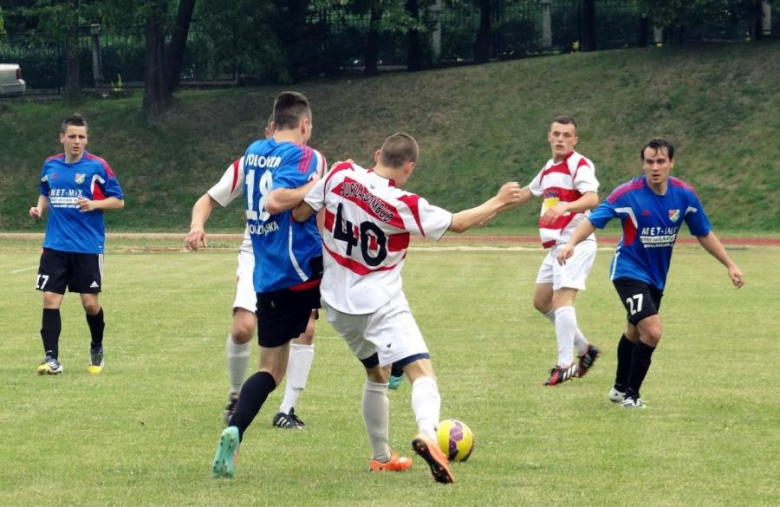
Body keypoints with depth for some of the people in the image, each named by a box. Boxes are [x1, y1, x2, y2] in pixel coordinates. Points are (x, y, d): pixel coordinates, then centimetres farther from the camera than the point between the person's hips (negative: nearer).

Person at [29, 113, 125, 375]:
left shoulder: (97, 166, -6)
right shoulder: (50, 165, 6)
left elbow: (118, 201, -2)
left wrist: (94, 204, -18)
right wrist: (40, 208, 2)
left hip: (88, 246, -3)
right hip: (55, 245, 3)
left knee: (90, 302, 2)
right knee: (50, 300, -6)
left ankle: (97, 350, 27)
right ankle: (51, 359, -3)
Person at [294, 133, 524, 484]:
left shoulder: (340, 175, -8)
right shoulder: (403, 205, -17)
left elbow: (299, 213, 1)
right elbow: (457, 223, -7)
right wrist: (498, 202, 6)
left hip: (337, 302, 6)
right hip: (381, 303, -6)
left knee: (377, 374, 25)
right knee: (421, 370, -13)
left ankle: (381, 456, 31)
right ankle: (427, 433, -43)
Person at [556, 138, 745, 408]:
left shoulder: (685, 194, -9)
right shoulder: (628, 193, -21)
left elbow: (704, 234, 4)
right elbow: (593, 220, -20)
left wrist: (730, 265, 2)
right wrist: (571, 243, -38)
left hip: (656, 276, 6)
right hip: (629, 271, -6)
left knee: (635, 332, 22)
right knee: (652, 332, -20)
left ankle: (620, 389, 42)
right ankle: (630, 393, -3)